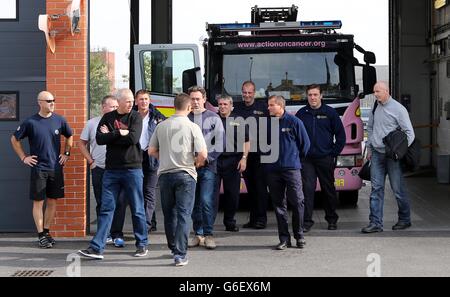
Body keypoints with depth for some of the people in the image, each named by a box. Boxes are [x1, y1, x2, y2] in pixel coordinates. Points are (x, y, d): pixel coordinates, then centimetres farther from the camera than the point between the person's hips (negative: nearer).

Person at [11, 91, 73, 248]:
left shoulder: (59, 120, 2)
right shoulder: (30, 122, -6)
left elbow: (69, 136, 20)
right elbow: (14, 139, 5)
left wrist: (66, 153, 11)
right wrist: (23, 157, 1)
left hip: (56, 168, 3)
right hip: (38, 168, -3)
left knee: (52, 201, 7)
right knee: (38, 201, 0)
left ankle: (46, 231, 20)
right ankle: (41, 235, 6)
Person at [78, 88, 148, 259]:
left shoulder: (135, 117, 1)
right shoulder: (108, 118, 8)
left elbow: (133, 138, -15)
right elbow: (99, 139, -4)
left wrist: (110, 135, -7)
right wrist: (120, 133, -10)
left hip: (132, 168, -2)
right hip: (111, 170, 2)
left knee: (137, 210, 6)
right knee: (106, 209, 0)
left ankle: (142, 245, 18)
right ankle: (97, 248, -2)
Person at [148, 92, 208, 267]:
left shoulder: (161, 126, 1)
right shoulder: (192, 127, -8)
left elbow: (151, 151, 6)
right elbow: (203, 154, -12)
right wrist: (197, 162, 9)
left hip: (165, 174, 3)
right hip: (185, 174, -3)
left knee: (169, 214, 16)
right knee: (183, 215, -2)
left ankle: (174, 249, 29)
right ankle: (180, 255, -8)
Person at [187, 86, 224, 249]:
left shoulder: (213, 118, 4)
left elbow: (219, 142, -1)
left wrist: (207, 158, -9)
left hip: (208, 167, -3)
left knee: (207, 201, -12)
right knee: (193, 202, 6)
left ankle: (208, 235, -6)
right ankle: (198, 234, 14)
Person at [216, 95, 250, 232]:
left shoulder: (239, 121, 8)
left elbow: (246, 142, 7)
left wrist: (244, 158, -3)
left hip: (232, 162, 0)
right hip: (213, 160, 0)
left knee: (232, 193, 4)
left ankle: (229, 222, 16)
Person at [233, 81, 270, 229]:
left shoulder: (262, 107, 1)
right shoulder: (237, 108, 11)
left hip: (260, 153, -4)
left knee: (260, 185, -4)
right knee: (250, 186, 8)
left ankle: (261, 218, -2)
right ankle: (253, 218, 14)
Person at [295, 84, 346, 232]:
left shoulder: (330, 112, 1)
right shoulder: (301, 113, 5)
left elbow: (341, 135, 4)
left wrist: (334, 153, -1)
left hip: (325, 158, 0)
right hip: (306, 159, 0)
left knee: (329, 189, 9)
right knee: (308, 189, -7)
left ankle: (332, 219, 21)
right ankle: (307, 221, -5)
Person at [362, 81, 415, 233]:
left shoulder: (398, 109, -6)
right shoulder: (375, 109, 11)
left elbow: (409, 133, -7)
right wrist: (369, 147, 18)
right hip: (376, 154, 5)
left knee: (397, 188, 2)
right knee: (376, 188, 1)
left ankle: (405, 219, 18)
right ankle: (375, 223, 1)